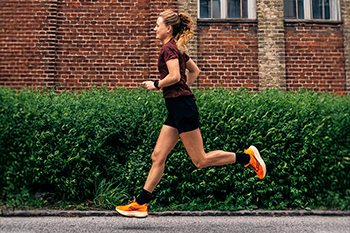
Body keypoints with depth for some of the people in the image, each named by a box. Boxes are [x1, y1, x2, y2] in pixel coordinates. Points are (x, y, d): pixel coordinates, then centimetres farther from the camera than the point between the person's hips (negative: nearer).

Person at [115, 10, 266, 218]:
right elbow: (195, 71, 27)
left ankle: (247, 157, 5)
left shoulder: (169, 48, -9)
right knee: (158, 157, 7)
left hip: (182, 106, -10)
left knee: (200, 160, -4)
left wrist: (156, 85, -7)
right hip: (177, 108, 10)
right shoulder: (177, 48, 19)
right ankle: (140, 204, 12)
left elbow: (174, 76, -22)